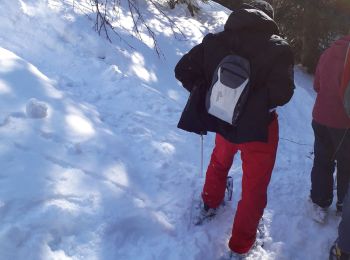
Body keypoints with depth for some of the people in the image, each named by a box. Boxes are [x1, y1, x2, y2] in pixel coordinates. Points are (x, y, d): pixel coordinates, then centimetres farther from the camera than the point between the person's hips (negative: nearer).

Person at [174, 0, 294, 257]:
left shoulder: (214, 41, -6)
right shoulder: (278, 47, -15)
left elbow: (183, 70, -5)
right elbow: (282, 92, -26)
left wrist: (208, 95, 6)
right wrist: (260, 101, -7)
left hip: (223, 121, 4)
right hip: (259, 128, -4)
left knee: (220, 160, 33)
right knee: (254, 187, 12)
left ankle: (210, 202, 54)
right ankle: (241, 244, 23)